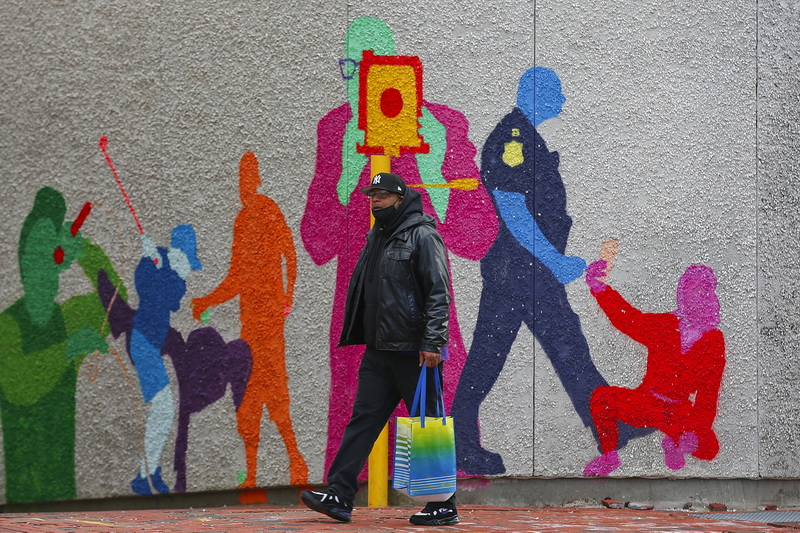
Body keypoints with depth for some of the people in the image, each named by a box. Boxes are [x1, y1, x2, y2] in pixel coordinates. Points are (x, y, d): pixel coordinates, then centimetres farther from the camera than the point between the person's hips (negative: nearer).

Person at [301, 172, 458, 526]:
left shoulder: (422, 237, -8)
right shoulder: (378, 237, 17)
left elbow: (438, 295, -15)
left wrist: (432, 343, -21)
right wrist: (362, 336, 18)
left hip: (413, 352, -8)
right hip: (379, 351, 8)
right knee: (363, 419, 4)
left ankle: (444, 507, 5)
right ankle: (339, 497, 4)